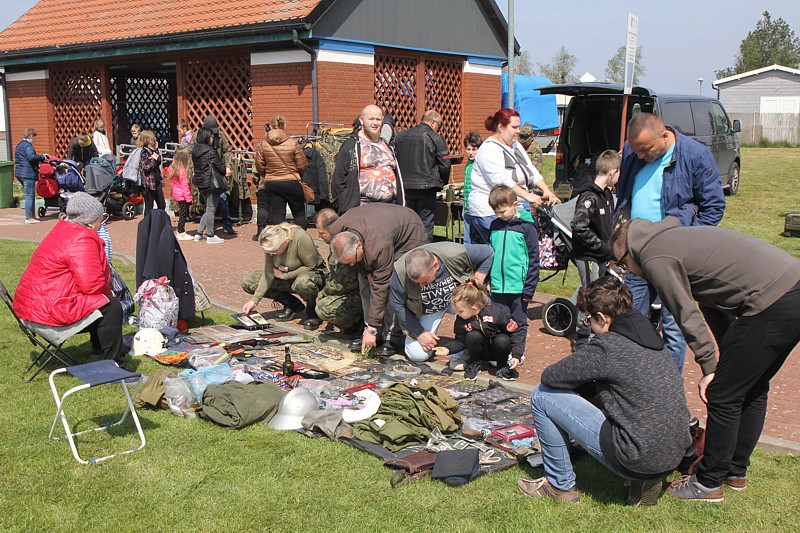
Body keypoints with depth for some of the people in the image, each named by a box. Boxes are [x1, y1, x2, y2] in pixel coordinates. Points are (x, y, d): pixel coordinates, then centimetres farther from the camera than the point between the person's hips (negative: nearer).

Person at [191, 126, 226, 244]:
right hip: (211, 182, -8)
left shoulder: (195, 151, 7)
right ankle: (210, 236, 6)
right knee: (211, 209, 0)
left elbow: (194, 165, 13)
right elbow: (220, 167, -11)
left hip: (200, 182, 8)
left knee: (208, 209, 17)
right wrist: (226, 171, 9)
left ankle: (199, 233, 16)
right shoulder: (211, 151, -16)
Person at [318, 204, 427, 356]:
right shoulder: (336, 230, -25)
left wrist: (372, 329, -32)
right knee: (364, 281, -4)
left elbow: (380, 287, -36)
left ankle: (392, 338, -11)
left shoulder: (379, 247, -44)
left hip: (410, 236, -7)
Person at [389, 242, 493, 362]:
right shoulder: (400, 270, -32)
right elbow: (397, 305, -16)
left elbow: (488, 253, -16)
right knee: (417, 355, -11)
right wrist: (419, 333, -15)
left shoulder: (455, 254, -34)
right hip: (426, 310, 0)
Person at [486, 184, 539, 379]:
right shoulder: (495, 226, 8)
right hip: (498, 286, 4)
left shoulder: (526, 227, -6)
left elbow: (534, 258, -5)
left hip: (519, 287, -4)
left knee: (519, 324, 6)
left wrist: (529, 288, -8)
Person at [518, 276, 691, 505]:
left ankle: (560, 485, 14)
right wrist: (592, 382, 17)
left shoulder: (607, 345, -15)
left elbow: (549, 377, -6)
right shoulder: (653, 340, 9)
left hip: (638, 459, -8)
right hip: (675, 456, 8)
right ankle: (647, 481, 18)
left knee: (542, 396, -2)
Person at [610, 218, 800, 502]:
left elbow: (687, 316, -7)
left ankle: (709, 483, 15)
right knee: (753, 389, 21)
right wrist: (727, 356, 23)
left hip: (773, 306, -10)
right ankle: (736, 470, 35)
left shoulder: (654, 256, -5)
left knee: (722, 396, 1)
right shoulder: (677, 237, 23)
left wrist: (709, 366, 1)